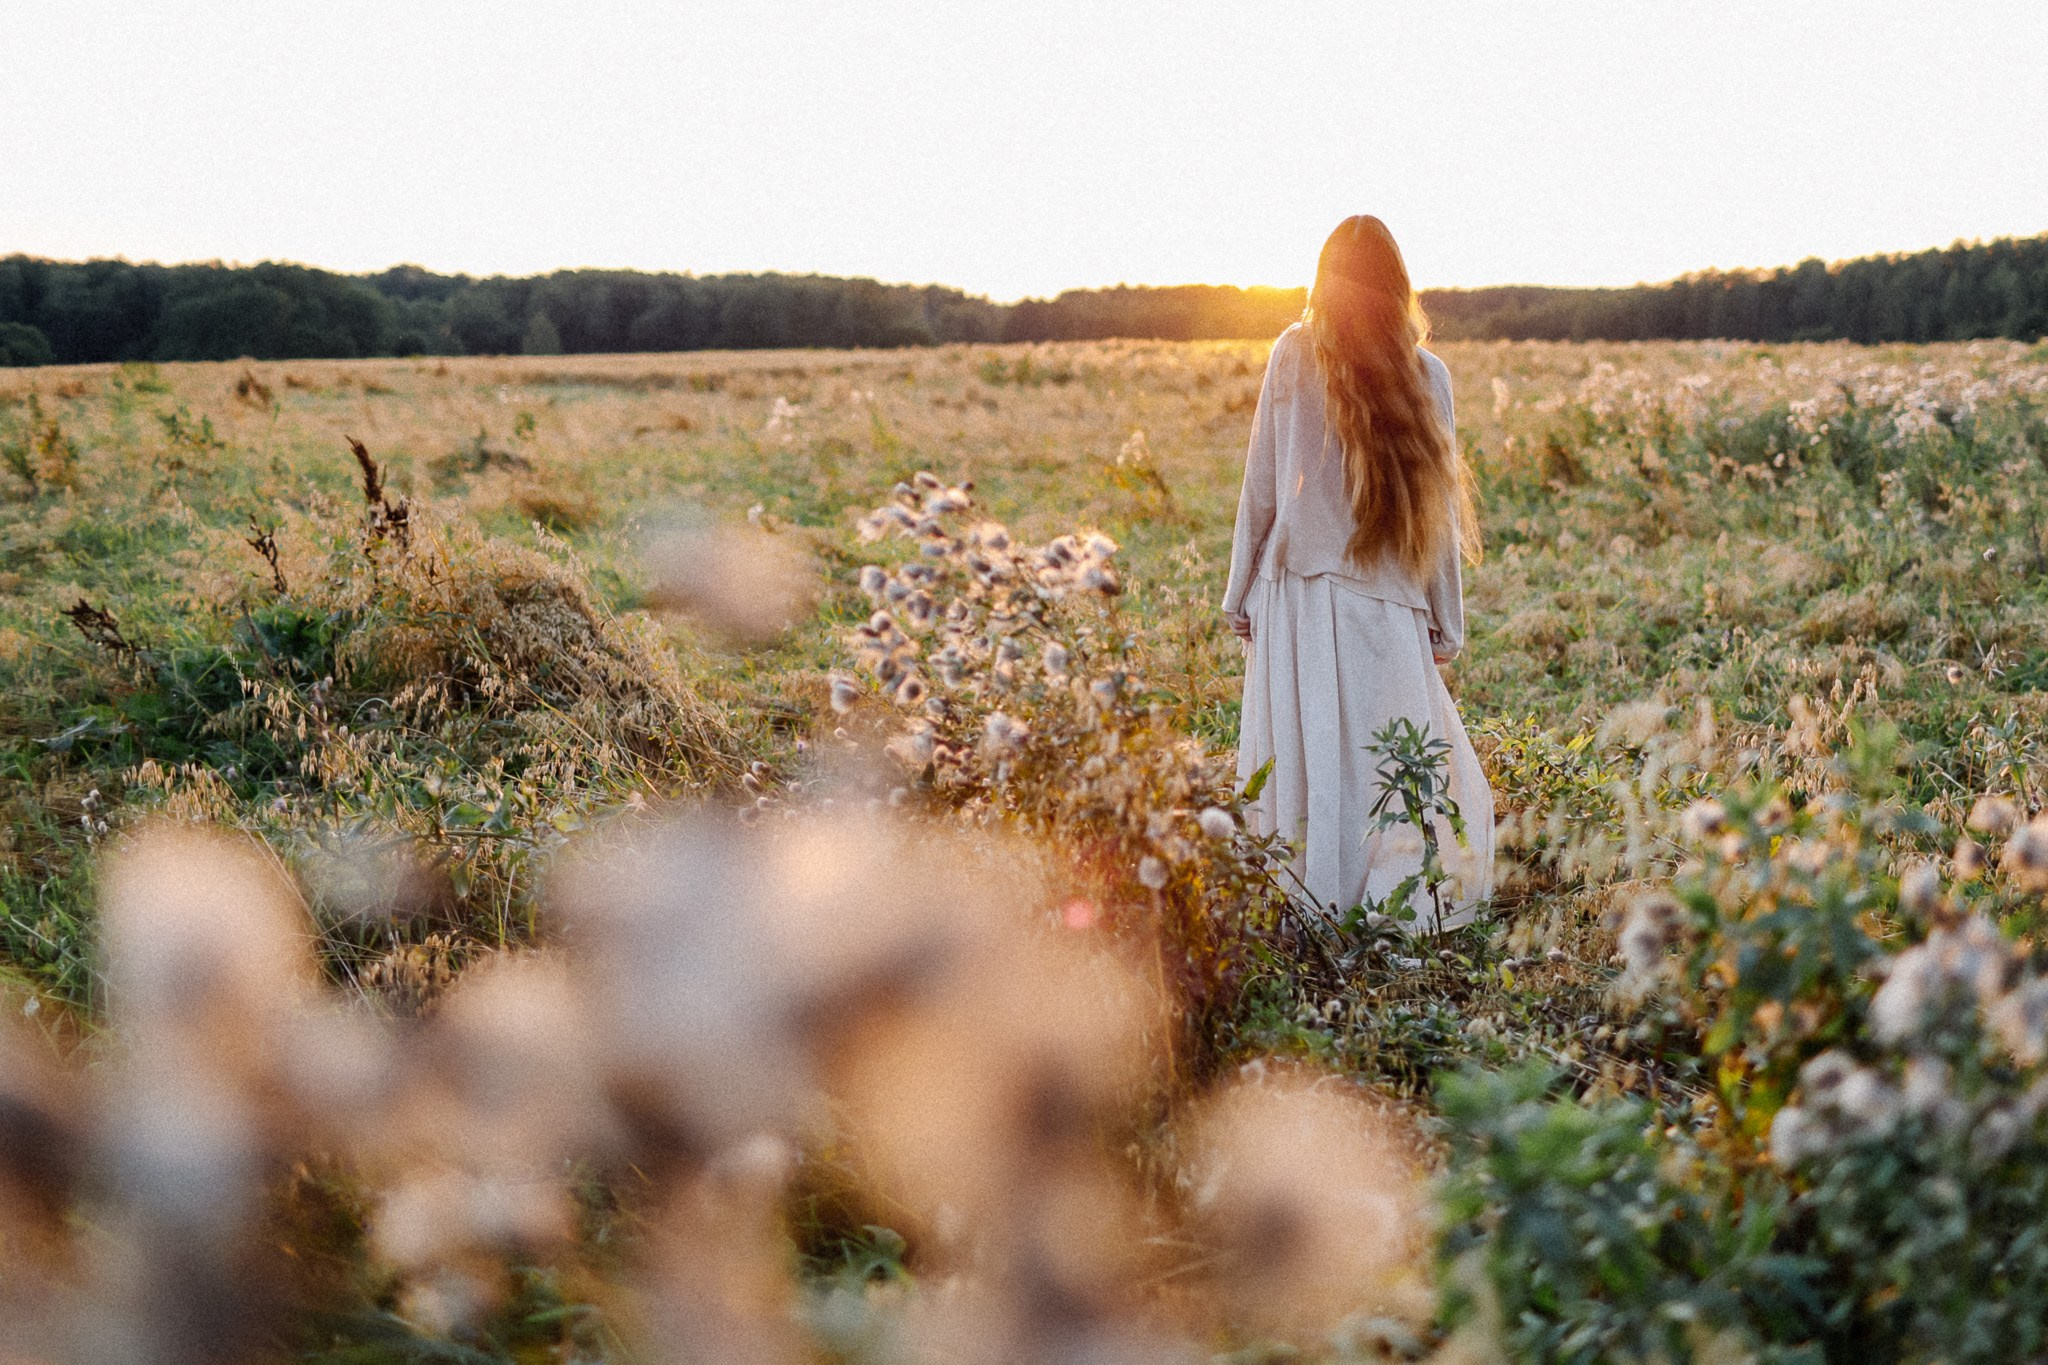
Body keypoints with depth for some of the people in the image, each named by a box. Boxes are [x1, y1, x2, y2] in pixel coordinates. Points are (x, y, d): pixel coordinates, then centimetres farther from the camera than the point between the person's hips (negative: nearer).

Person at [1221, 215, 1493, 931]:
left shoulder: (1292, 354, 0)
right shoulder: (1425, 373, 1)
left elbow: (1260, 488, 0)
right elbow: (1438, 508, 2)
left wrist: (1242, 593, 9)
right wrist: (1446, 622, 8)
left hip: (1298, 588, 0)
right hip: (1387, 603, 0)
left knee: (1307, 760, 4)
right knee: (1390, 766, 4)